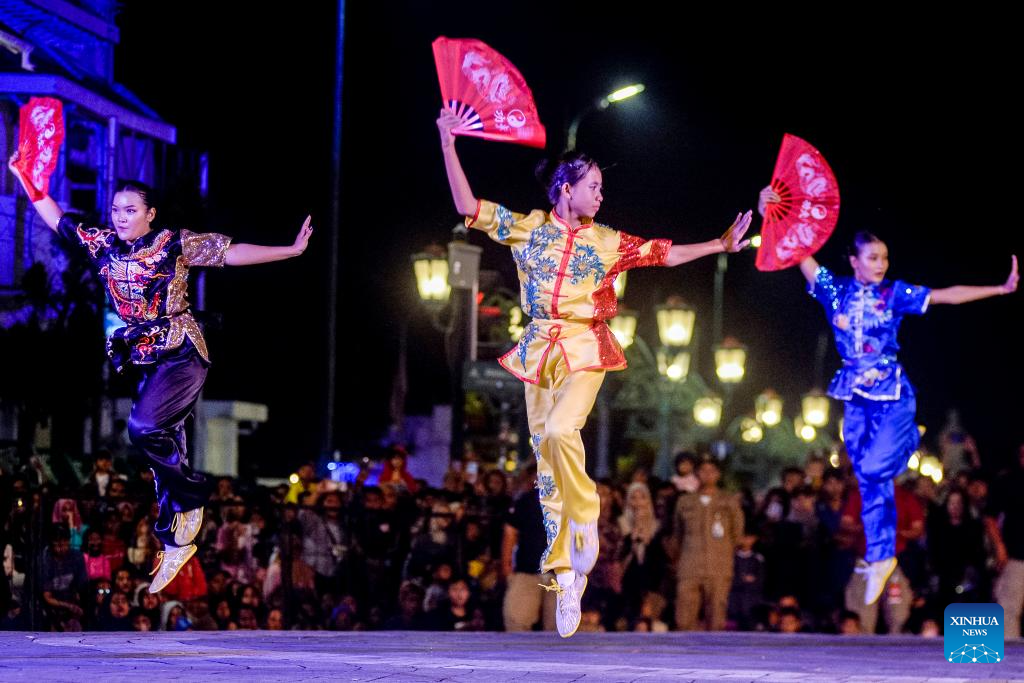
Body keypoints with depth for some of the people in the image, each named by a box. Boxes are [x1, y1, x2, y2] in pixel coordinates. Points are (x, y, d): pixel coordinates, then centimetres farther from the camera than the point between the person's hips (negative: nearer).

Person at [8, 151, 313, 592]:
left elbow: (232, 253, -6)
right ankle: (176, 541, 14)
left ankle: (192, 498, -6)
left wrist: (292, 250, -8)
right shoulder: (103, 244, 7)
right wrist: (25, 177, 17)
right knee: (165, 445, 7)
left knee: (144, 428, -26)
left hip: (181, 355, -6)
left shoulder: (174, 243, -7)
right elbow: (57, 220, 18)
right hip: (146, 361, 6)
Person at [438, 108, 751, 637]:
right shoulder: (528, 229, 6)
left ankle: (586, 521, -10)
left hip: (586, 350, -1)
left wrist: (721, 245, 7)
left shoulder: (607, 242, 8)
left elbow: (666, 254, 13)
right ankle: (566, 579, 6)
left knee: (561, 430, -31)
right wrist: (449, 147, -3)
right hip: (539, 350, 1)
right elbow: (468, 207, 3)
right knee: (547, 464, 1)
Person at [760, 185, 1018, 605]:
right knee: (871, 481, 5)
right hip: (856, 397, 3)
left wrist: (1001, 289, -10)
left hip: (892, 395, -3)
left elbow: (947, 296, -4)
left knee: (873, 470, -20)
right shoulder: (836, 290, 2)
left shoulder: (895, 294, -2)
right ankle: (880, 556, 14)